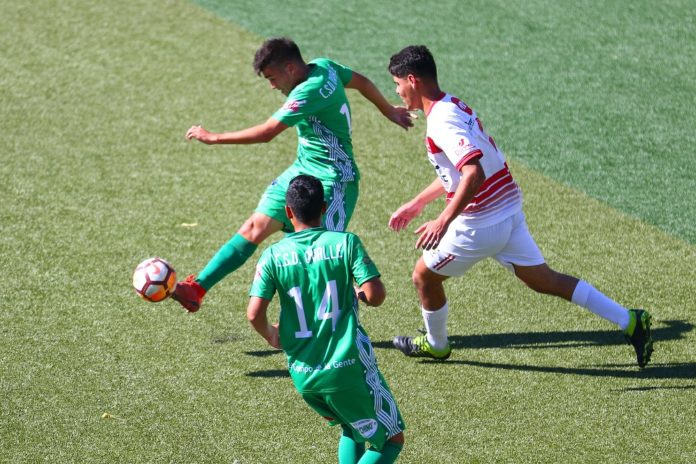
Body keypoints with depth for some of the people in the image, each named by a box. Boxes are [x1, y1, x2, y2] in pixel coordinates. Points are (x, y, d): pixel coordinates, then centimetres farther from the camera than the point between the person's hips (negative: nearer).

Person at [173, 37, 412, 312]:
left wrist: (214, 138, -17)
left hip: (331, 180, -9)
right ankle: (196, 289, 1)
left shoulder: (309, 91, -25)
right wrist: (389, 112, 35)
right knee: (254, 229, 3)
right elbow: (361, 82, 18)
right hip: (301, 171, 9)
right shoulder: (323, 66, 2)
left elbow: (266, 133, -26)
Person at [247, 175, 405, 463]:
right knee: (392, 440, 10)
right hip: (347, 368, -4)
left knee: (352, 428, 28)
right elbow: (376, 295, -12)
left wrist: (271, 335, 13)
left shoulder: (274, 255, -2)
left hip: (303, 376, 4)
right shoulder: (345, 243, -7)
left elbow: (254, 314, -9)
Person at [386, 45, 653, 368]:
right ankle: (629, 322, 7)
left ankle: (435, 344, 34)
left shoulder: (441, 121, -20)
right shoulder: (455, 107, 12)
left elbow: (474, 174, -33)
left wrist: (443, 221, -35)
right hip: (508, 212, 9)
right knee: (542, 279, 13)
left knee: (424, 276, 12)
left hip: (479, 225, -9)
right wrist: (416, 204, 31)